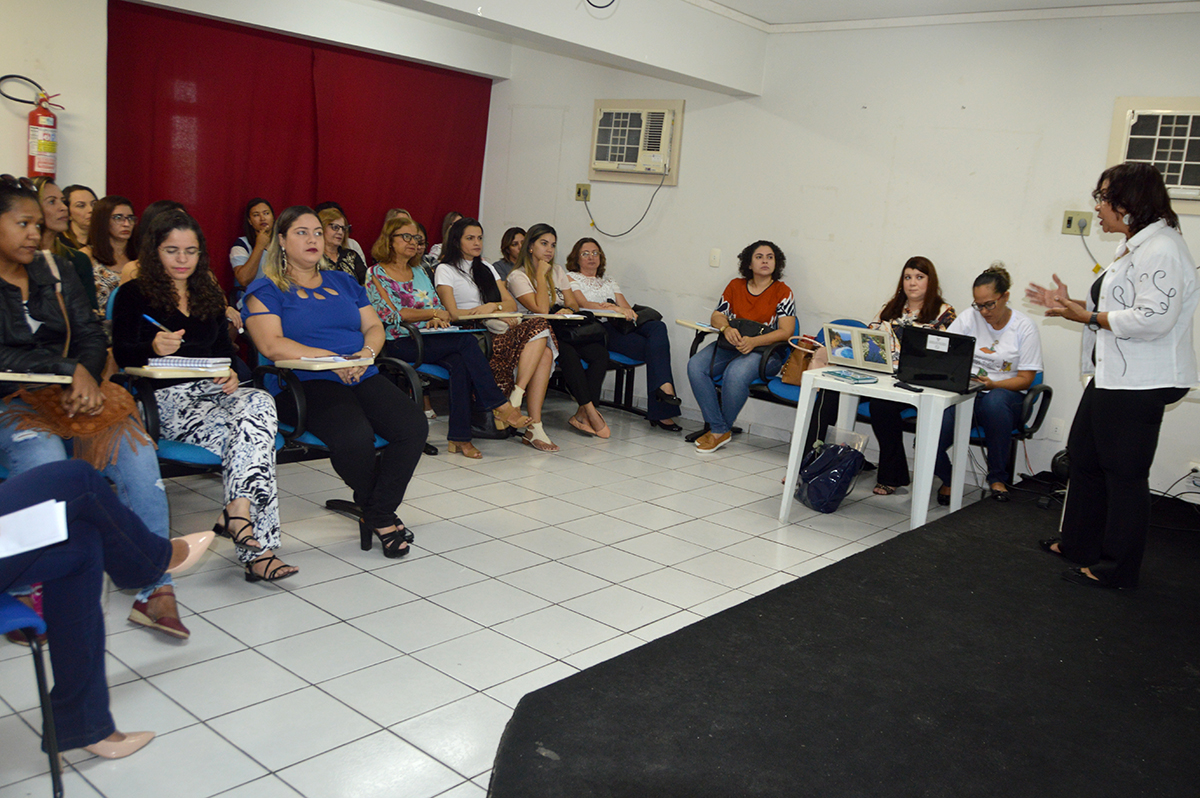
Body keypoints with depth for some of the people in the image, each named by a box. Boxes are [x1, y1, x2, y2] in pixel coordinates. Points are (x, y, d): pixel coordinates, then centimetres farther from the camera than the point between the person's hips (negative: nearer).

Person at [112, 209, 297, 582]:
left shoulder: (209, 295, 25)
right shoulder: (133, 295, 9)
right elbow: (122, 354, -3)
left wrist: (232, 374, -3)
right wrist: (155, 348, -28)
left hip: (213, 390, 5)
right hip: (165, 398, -4)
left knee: (260, 402, -32)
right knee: (240, 435, -32)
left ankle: (237, 514, -40)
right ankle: (256, 545, -36)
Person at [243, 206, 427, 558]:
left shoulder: (344, 282, 25)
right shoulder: (265, 290, 7)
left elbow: (374, 326, 17)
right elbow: (272, 345, -9)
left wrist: (366, 352, -7)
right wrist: (332, 359, -16)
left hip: (363, 377, 5)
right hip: (309, 384, -5)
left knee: (414, 426, -24)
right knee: (354, 436, -35)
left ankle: (377, 516, -10)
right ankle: (381, 514, -5)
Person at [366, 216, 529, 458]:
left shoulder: (420, 272, 23)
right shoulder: (376, 273, 3)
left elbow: (439, 307, 18)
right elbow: (393, 314, -8)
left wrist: (437, 320, -6)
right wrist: (434, 313, -5)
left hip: (430, 340, 6)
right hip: (400, 344, -6)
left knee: (460, 362, -30)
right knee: (467, 341, -27)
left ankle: (460, 438, -31)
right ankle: (500, 406, -22)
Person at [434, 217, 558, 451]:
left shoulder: (486, 268, 27)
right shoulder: (445, 270, 8)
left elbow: (512, 304, 17)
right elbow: (453, 314, -6)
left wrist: (493, 306, -6)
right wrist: (495, 314, -11)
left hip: (496, 331, 6)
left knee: (545, 352, -25)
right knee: (539, 326, -28)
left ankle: (534, 426, -29)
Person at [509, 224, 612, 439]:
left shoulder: (557, 271, 20)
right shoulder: (518, 276, -1)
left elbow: (573, 304, 16)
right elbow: (541, 309, -14)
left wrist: (568, 311, -8)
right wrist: (541, 275, -9)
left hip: (564, 331, 6)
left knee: (600, 352, -23)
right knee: (568, 353, -37)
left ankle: (583, 414, -25)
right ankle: (591, 412, -33)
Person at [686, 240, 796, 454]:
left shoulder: (782, 292, 1)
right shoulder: (736, 285, 13)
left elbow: (786, 331, -10)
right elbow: (717, 316, 11)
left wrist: (753, 341, -25)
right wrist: (726, 328, -15)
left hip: (766, 350, -4)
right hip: (730, 345, 5)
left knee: (736, 373, -36)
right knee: (695, 366, -23)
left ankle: (722, 430, -13)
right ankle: (717, 428, -18)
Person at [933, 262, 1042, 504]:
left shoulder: (1025, 327, 1)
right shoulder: (968, 319, 7)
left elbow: (1025, 380, -1)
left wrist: (992, 384, -19)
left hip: (1003, 394, -1)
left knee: (995, 401, -41)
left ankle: (998, 478, -18)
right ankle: (946, 478, 4)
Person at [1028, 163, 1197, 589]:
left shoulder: (1160, 248, -18)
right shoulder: (1134, 246, 16)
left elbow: (1154, 318, -27)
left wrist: (1089, 316, -18)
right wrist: (1069, 305, 15)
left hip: (1139, 386, -11)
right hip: (1112, 377, 11)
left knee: (1125, 474, -1)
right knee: (1084, 459, 19)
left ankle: (1121, 570, 12)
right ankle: (1079, 544, 33)